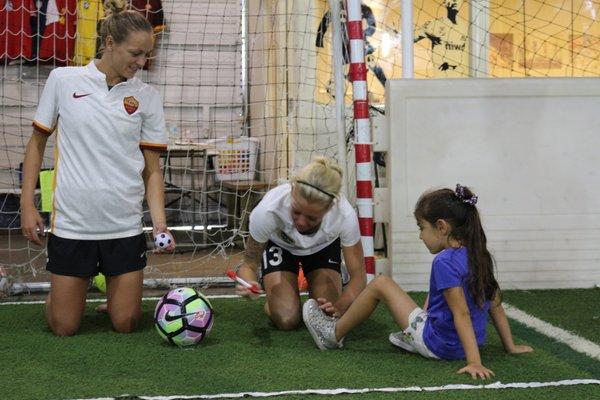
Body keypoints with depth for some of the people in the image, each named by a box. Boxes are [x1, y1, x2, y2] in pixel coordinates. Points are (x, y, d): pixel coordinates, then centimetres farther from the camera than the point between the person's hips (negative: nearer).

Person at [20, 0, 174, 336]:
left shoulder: (147, 97, 0)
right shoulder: (63, 80, -2)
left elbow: (152, 169, 2)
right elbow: (38, 142, 7)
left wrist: (160, 221, -11)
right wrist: (27, 204, 1)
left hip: (125, 226, 1)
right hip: (71, 222, -1)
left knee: (126, 324, 6)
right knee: (64, 327, 6)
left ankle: (116, 286, 39)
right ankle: (70, 289, 40)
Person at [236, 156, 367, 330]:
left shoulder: (345, 216, -39)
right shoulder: (267, 211, -41)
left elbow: (358, 275, -26)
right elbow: (249, 265, -26)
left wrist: (340, 306, -45)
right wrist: (248, 283, -49)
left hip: (323, 247, 1)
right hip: (279, 245, -1)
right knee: (287, 320, -17)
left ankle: (314, 296, 20)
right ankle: (271, 303, 18)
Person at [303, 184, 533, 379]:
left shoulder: (445, 261, -21)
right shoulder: (479, 256, 3)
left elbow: (462, 313, -27)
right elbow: (496, 305, 7)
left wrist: (474, 362, -30)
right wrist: (510, 347, 13)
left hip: (439, 345, -8)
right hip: (459, 345, 8)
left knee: (380, 284, 1)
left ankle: (333, 335, 15)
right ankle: (412, 336, 24)